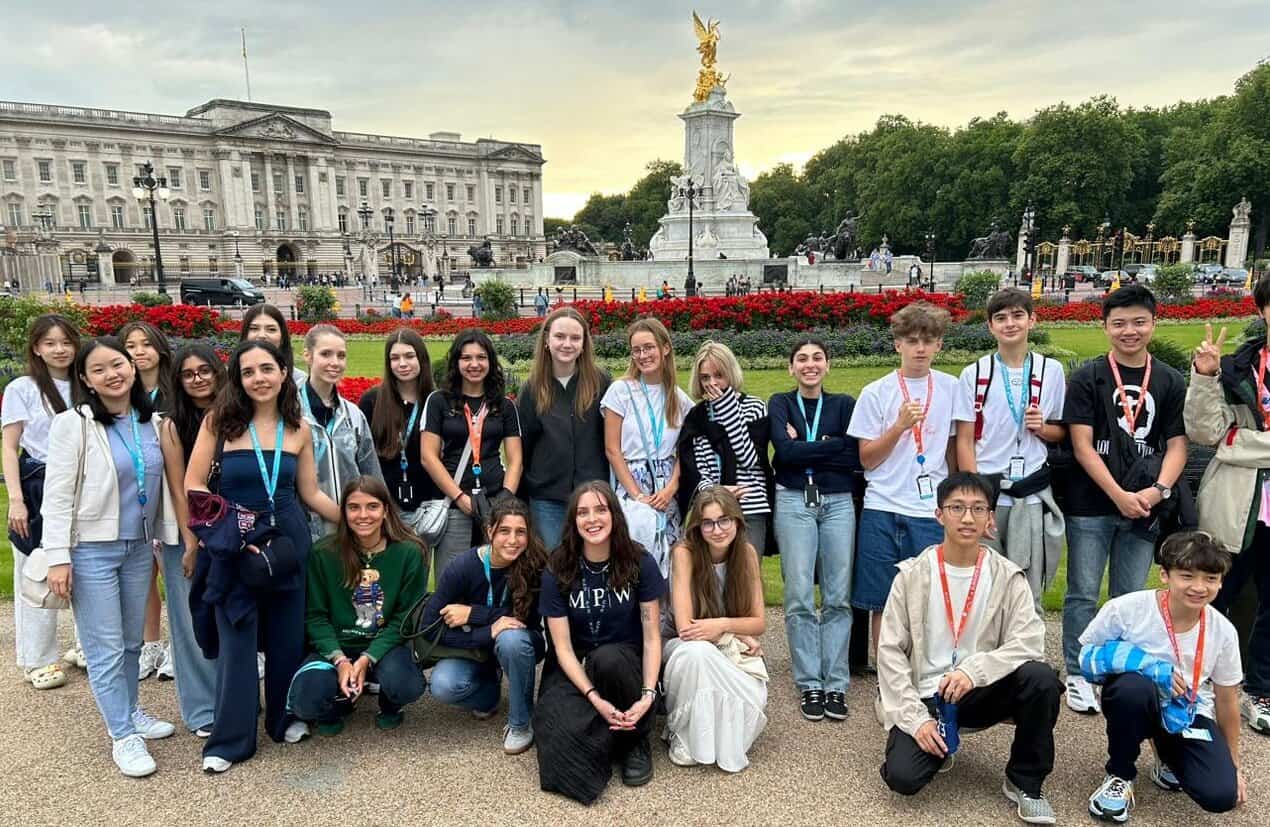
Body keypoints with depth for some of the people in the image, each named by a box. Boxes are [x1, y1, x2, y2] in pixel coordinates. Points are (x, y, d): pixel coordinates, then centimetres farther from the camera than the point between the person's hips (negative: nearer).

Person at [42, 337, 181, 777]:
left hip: (139, 547, 5)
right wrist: (58, 557, -15)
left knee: (131, 641, 17)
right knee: (106, 648, 2)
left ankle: (128, 713, 35)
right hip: (91, 550, -5)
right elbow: (57, 496, -11)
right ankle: (123, 736, 13)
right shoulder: (73, 424, -10)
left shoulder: (152, 422, 4)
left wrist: (161, 541, 14)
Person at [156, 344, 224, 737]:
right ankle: (203, 710, 18)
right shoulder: (174, 426, -7)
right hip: (187, 536, -3)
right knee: (195, 623, 5)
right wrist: (192, 545, -9)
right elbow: (180, 490, -9)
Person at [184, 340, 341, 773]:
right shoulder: (219, 421, -6)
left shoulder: (299, 429, 2)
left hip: (290, 540, 3)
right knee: (237, 641, 4)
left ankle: (285, 717, 34)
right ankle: (229, 739, 19)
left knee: (287, 636, 13)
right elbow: (193, 485, -6)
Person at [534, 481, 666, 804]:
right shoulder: (557, 570, -9)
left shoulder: (640, 563, -10)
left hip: (625, 660, 0)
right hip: (575, 667, 0)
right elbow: (563, 647, -11)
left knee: (608, 658, -35)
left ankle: (635, 740, -8)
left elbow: (652, 636, -9)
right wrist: (595, 698, -24)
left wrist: (648, 694, -23)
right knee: (565, 728, -30)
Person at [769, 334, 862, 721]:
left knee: (838, 597, 1)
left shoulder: (844, 404, 11)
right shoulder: (780, 404, 9)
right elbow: (786, 450, -9)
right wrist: (834, 444, -7)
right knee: (800, 598, -1)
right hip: (794, 502, -1)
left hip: (838, 503, 1)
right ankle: (809, 685, 9)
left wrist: (805, 450, -8)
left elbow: (856, 458, -3)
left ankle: (836, 685, 11)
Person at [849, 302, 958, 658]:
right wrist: (900, 425, -13)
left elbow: (954, 449, 15)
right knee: (882, 602, 5)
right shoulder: (876, 393, 1)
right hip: (883, 510, -1)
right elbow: (866, 459, -1)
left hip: (932, 511, 1)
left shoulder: (950, 388, 6)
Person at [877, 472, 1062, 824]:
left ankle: (1024, 782, -4)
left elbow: (1029, 642, -15)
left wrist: (974, 670, -30)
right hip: (925, 696, -1)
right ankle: (939, 746, 13)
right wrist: (915, 717, -15)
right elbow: (890, 651, -7)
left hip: (980, 692, 1)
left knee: (1041, 678, -28)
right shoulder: (912, 575, -7)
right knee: (903, 776, -24)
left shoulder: (1008, 577, -4)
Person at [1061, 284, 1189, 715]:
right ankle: (1078, 675, 16)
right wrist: (1119, 496, -14)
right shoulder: (1088, 377, -3)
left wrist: (1158, 490, -13)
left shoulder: (1171, 381, 6)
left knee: (1131, 598, 12)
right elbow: (1082, 445, -8)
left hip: (1144, 506, 3)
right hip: (1090, 505, -2)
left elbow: (1177, 444, 4)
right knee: (1083, 595, 4)